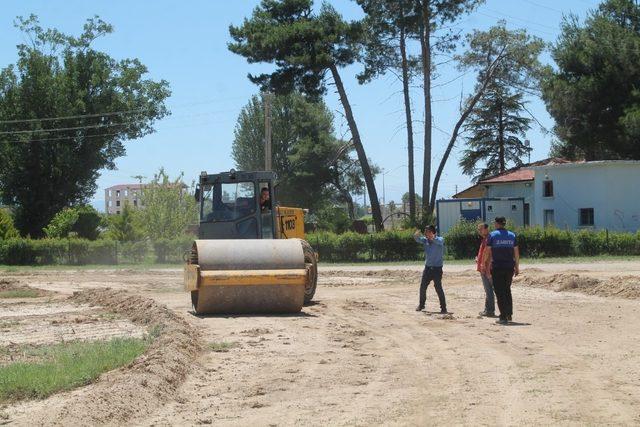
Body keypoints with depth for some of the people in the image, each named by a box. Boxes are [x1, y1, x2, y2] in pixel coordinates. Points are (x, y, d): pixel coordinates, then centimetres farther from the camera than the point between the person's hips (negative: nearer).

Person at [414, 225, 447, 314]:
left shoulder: (440, 239, -10)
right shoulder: (425, 240, 4)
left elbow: (440, 242, -32)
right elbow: (418, 239, -10)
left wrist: (432, 238, -54)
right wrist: (416, 235, -35)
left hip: (437, 268, -5)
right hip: (427, 267, 6)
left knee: (438, 288, -10)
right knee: (422, 287, 12)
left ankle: (443, 307, -1)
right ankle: (421, 305, 30)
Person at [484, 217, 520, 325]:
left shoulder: (493, 235, -4)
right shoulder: (512, 235, 7)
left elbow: (488, 252, -5)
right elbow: (516, 253, 8)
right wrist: (517, 267, 14)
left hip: (497, 267, -4)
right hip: (509, 267, 4)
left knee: (500, 292, 1)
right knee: (507, 290, 20)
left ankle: (503, 317, -2)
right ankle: (509, 314, 20)